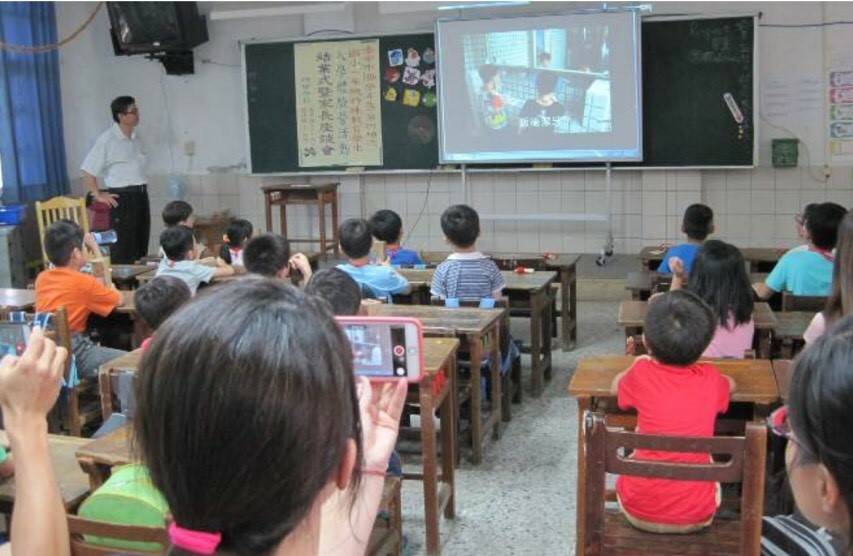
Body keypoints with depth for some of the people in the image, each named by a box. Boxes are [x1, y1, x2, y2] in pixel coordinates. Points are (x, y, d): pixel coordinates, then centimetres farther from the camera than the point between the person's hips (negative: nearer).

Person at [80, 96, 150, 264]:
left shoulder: (136, 138, 11)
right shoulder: (106, 140, -11)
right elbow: (88, 170, -11)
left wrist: (141, 188, 16)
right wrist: (98, 195, -10)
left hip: (141, 195, 7)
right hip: (122, 198, -7)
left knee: (141, 245, 11)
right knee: (122, 250, -6)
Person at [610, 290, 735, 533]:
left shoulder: (642, 374, -9)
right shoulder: (710, 379, -3)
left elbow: (616, 386, 15)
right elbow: (731, 384, 22)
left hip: (639, 512, -1)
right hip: (697, 516, 1)